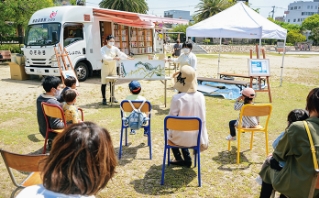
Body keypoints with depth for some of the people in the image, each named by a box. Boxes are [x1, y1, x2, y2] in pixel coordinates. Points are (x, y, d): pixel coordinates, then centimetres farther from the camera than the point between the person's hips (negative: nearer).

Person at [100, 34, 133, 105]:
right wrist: (114, 58, -37)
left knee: (112, 82, 9)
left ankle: (112, 97, 22)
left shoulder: (115, 48, 4)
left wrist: (128, 57, -26)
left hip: (113, 66, 4)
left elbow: (120, 53, -8)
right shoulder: (103, 49, -9)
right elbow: (105, 57, -24)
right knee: (104, 83, -1)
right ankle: (104, 99, 5)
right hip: (106, 66, -4)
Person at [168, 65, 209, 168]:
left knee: (169, 134, 31)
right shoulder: (200, 96, -9)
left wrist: (171, 132, 8)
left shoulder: (177, 98, -22)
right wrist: (203, 140, 12)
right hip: (195, 137, 4)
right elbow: (203, 119, -2)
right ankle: (187, 160, 37)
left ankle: (179, 159, 42)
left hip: (180, 138, -3)